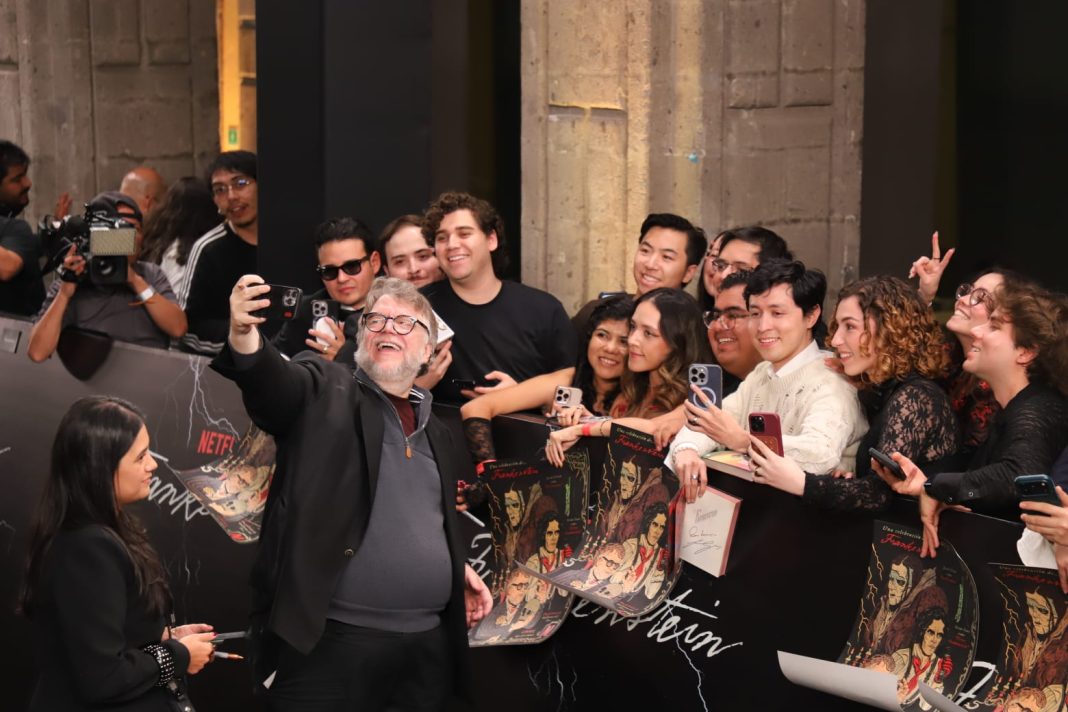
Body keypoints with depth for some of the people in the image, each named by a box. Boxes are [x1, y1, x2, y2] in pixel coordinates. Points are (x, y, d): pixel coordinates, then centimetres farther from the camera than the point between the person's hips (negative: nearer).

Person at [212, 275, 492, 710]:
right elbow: (269, 378, -19)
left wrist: (459, 568, 13)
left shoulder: (435, 433, 19)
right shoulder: (325, 393, 2)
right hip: (331, 638, -5)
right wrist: (244, 334, -39)